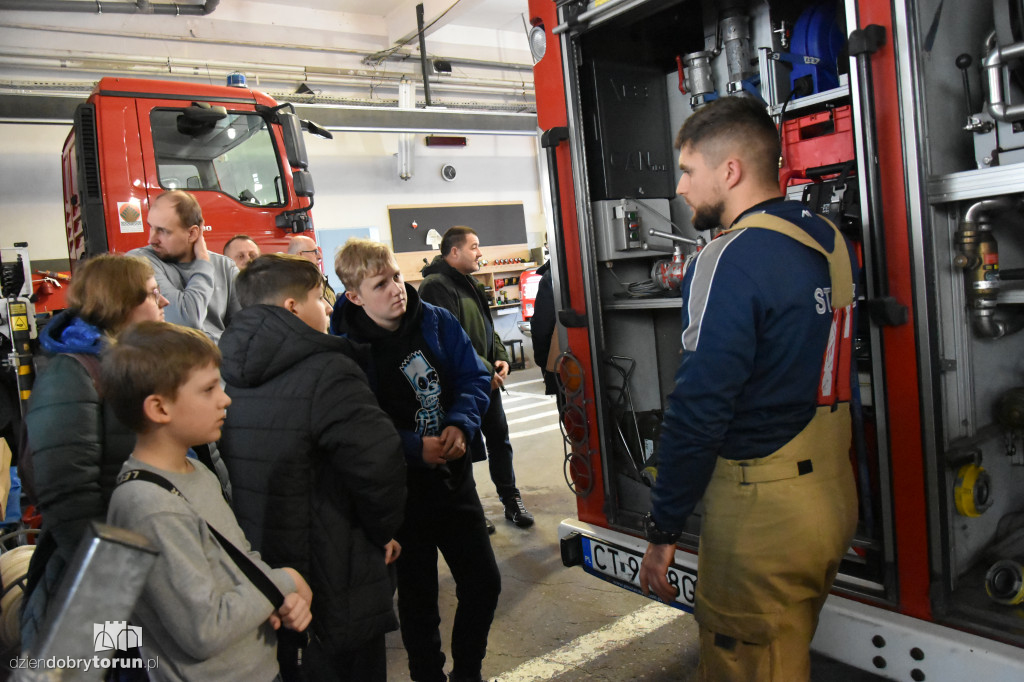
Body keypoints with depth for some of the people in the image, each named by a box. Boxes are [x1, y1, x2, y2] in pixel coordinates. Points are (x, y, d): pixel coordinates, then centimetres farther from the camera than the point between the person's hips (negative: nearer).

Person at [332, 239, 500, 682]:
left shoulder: (436, 321, -4)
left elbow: (474, 377, -1)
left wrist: (461, 424, -19)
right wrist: (415, 448, -27)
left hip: (454, 477, 4)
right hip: (398, 493, -4)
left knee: (483, 583, 14)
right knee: (418, 599, 13)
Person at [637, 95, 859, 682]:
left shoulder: (730, 261, -19)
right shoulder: (832, 241, 7)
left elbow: (700, 408, -22)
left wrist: (663, 530, -14)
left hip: (763, 512, -9)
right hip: (835, 496, 9)